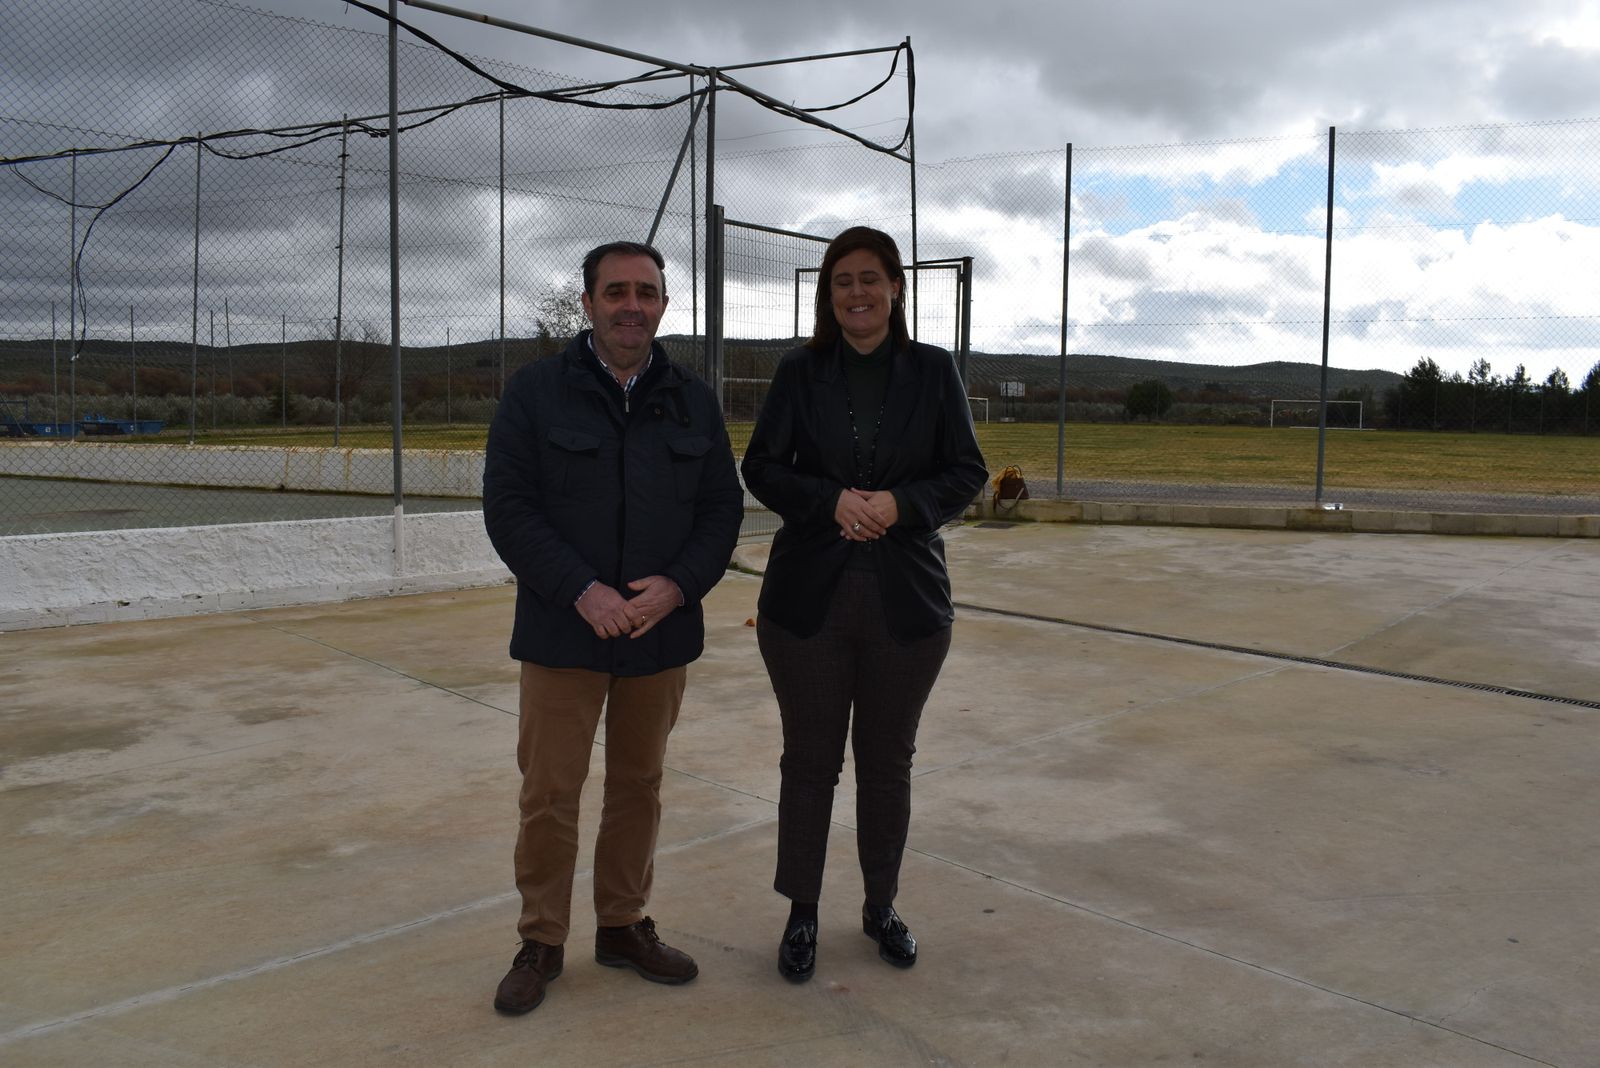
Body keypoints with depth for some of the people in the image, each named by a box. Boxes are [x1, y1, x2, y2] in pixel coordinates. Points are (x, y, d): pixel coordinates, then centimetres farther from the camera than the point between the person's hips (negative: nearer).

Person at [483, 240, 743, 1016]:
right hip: (564, 632, -3)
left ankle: (623, 925, 30)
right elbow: (508, 507, -8)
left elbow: (723, 508, 6)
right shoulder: (536, 392, -3)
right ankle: (541, 942, 20)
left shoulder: (694, 401, 7)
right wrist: (582, 592, -17)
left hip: (661, 632, 3)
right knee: (549, 793, 2)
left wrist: (677, 586, -11)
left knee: (639, 784, 13)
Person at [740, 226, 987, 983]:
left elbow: (967, 472, 2)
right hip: (809, 596, 0)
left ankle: (881, 905, 32)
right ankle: (802, 914, 24)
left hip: (905, 600, 1)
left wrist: (899, 504, -16)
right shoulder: (800, 372, 2)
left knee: (888, 761, 13)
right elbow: (761, 467, 1)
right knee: (809, 759, 8)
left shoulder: (933, 371, 2)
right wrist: (832, 500, -16)